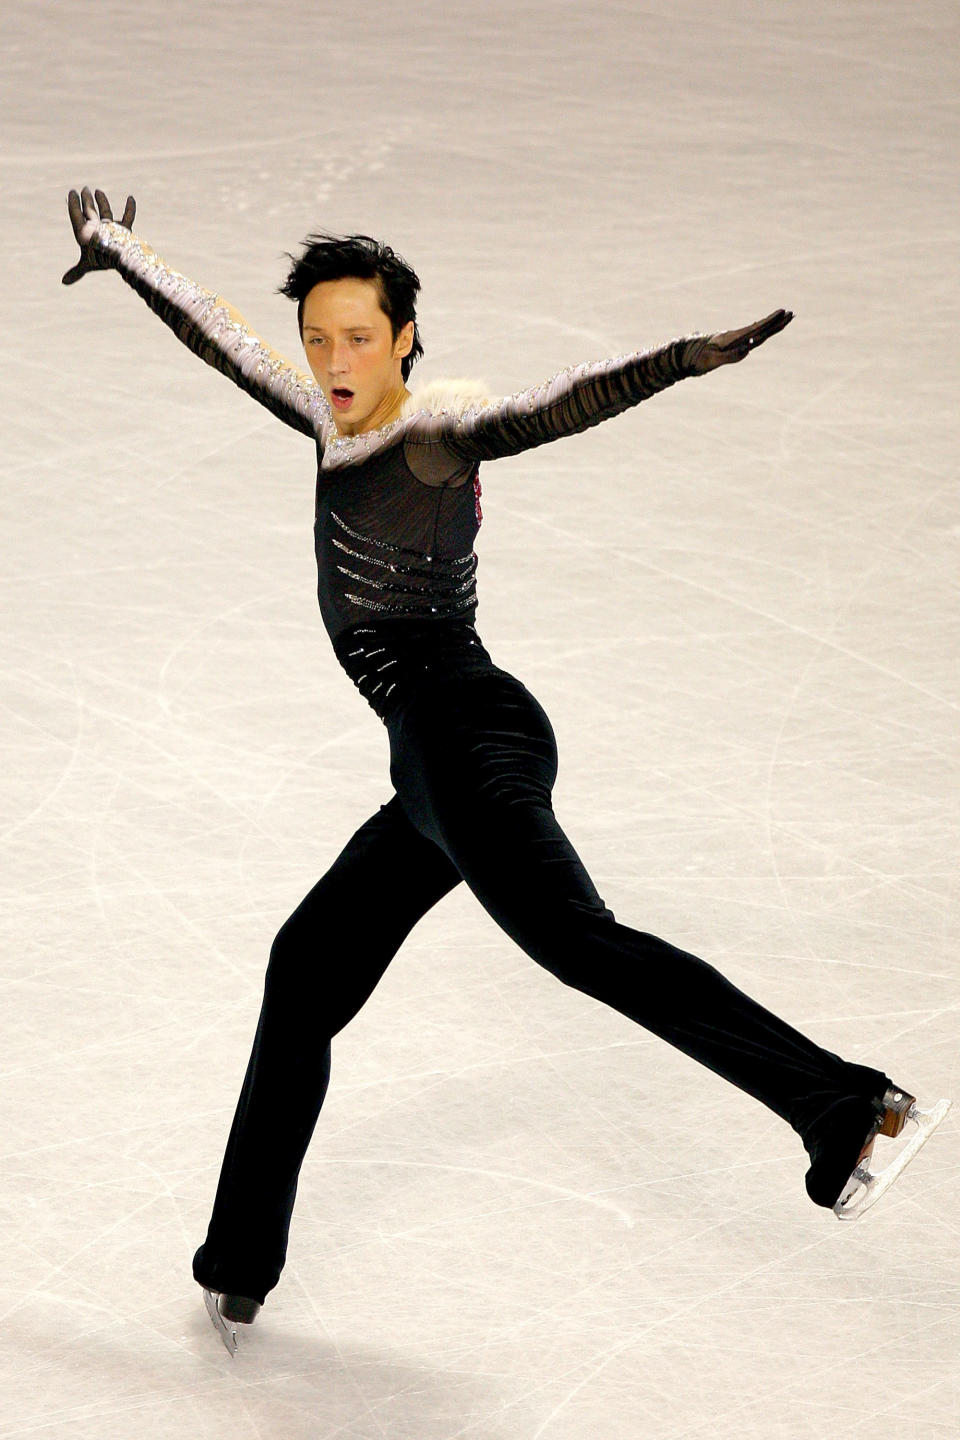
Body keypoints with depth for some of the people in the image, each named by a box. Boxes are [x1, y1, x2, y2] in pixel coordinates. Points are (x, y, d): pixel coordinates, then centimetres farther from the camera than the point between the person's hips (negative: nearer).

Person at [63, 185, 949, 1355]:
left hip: (464, 733, -9)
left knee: (575, 938, -28)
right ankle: (240, 1268, 30)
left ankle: (848, 1109, -40)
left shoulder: (436, 435, -4)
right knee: (307, 975, 18)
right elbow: (222, 337, 34)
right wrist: (120, 253, 47)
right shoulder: (337, 429, 20)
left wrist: (681, 360, -41)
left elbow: (552, 407, -23)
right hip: (439, 774, 9)